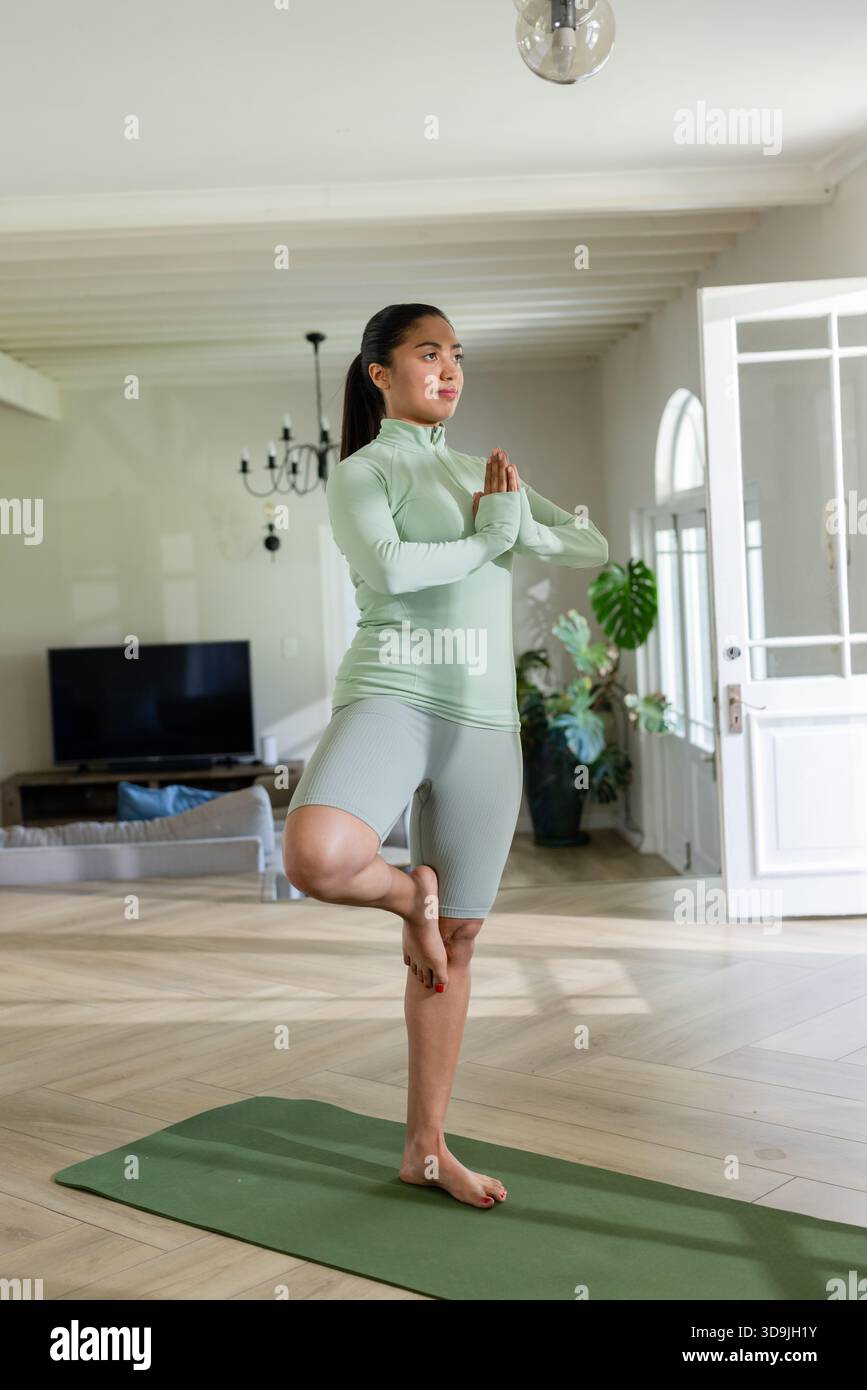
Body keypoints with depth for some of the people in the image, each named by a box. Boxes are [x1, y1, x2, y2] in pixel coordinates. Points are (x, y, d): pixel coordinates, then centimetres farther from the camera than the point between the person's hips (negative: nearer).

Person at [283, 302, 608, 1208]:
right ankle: (409, 894, 1)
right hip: (390, 698, -5)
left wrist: (520, 527, -5)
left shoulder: (483, 475, 20)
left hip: (485, 724, 5)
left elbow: (594, 547, 13)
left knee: (457, 939, 8)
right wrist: (485, 540, -4)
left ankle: (426, 1148, 20)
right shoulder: (361, 473, 4)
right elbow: (387, 567, -16)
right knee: (315, 857, -35)